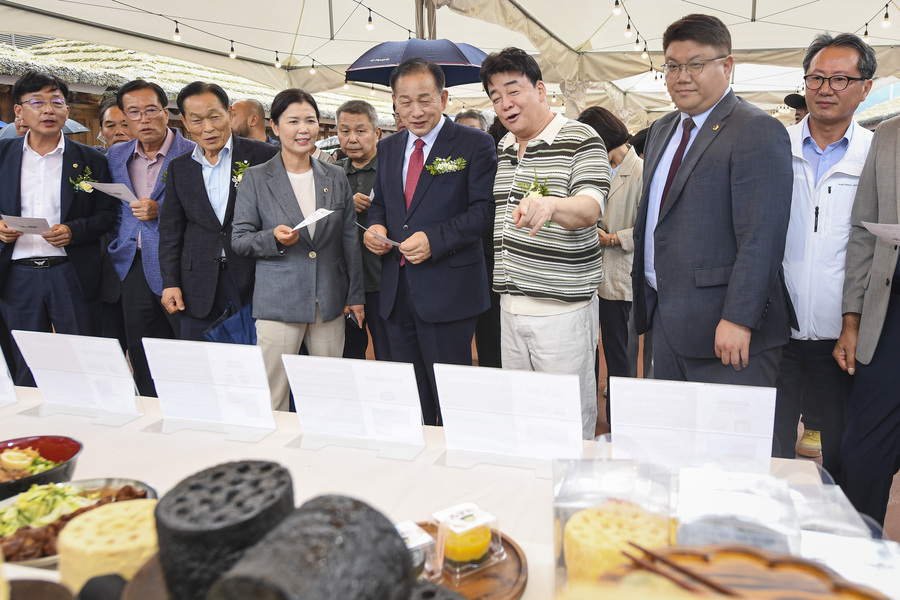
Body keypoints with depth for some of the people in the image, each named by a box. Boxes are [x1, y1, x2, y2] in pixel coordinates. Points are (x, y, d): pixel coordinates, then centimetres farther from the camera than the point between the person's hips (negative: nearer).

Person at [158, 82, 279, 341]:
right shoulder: (179, 168, 11)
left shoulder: (264, 156, -2)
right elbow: (171, 229, 12)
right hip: (199, 287, 3)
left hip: (254, 280, -3)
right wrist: (170, 282, 5)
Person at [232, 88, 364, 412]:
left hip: (330, 302, 3)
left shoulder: (336, 177, 10)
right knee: (273, 398, 0)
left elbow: (349, 239, 12)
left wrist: (355, 294, 9)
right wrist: (274, 238, -18)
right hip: (278, 301, -2)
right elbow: (239, 240, 2)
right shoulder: (255, 178, 2)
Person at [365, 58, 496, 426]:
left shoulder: (474, 144, -4)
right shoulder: (387, 148, 15)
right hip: (396, 290, 6)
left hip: (448, 290, -6)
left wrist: (434, 240, -22)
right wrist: (375, 226, -1)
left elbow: (484, 209, -10)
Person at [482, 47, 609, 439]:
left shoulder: (581, 140, -8)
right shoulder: (501, 149, 14)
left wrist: (550, 204, -45)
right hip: (509, 303, 7)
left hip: (562, 306, -7)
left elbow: (590, 209, -23)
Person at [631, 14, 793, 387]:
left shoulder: (757, 131, -12)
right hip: (664, 314, 8)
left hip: (725, 329, -8)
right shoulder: (661, 131, 14)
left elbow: (761, 238, -20)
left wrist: (738, 319, -24)